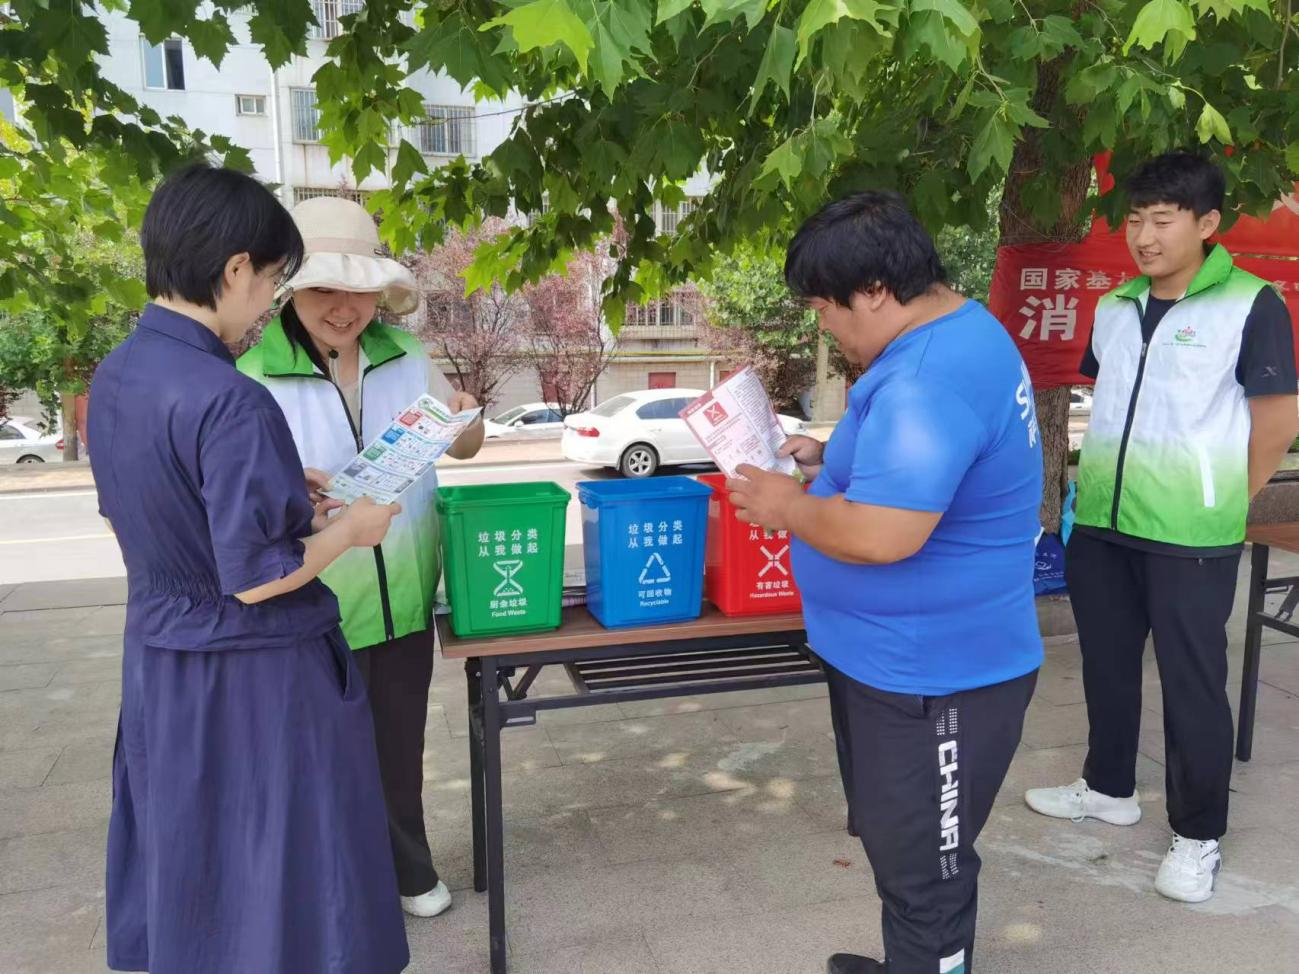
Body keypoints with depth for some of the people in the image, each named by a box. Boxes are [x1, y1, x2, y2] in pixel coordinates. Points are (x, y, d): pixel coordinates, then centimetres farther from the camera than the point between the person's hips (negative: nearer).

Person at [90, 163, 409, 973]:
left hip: (161, 658, 8)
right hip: (252, 673, -8)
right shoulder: (229, 401, -25)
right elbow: (256, 576, -24)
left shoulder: (115, 376, 1)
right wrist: (350, 529, -8)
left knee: (187, 854, 24)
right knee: (276, 864, 10)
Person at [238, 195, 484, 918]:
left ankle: (408, 872, 42)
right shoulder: (254, 375, -13)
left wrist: (454, 423, -13)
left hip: (405, 597, 4)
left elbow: (470, 444, 10)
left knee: (402, 743, 20)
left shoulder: (406, 355, 0)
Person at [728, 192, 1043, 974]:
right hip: (915, 657, 11)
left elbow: (880, 535, -34)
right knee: (904, 846, 28)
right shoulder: (960, 332, 6)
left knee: (923, 867, 10)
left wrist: (787, 507, -17)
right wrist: (832, 460, 7)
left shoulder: (927, 379, -29)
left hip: (930, 674, -11)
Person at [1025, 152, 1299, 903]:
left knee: (1193, 685, 4)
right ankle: (1109, 787, 37)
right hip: (1100, 526, 6)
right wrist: (1091, 488, 13)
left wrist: (1218, 502, -5)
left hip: (1190, 538, -6)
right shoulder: (1115, 307, 9)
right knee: (1107, 665, 18)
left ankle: (1199, 837, 20)